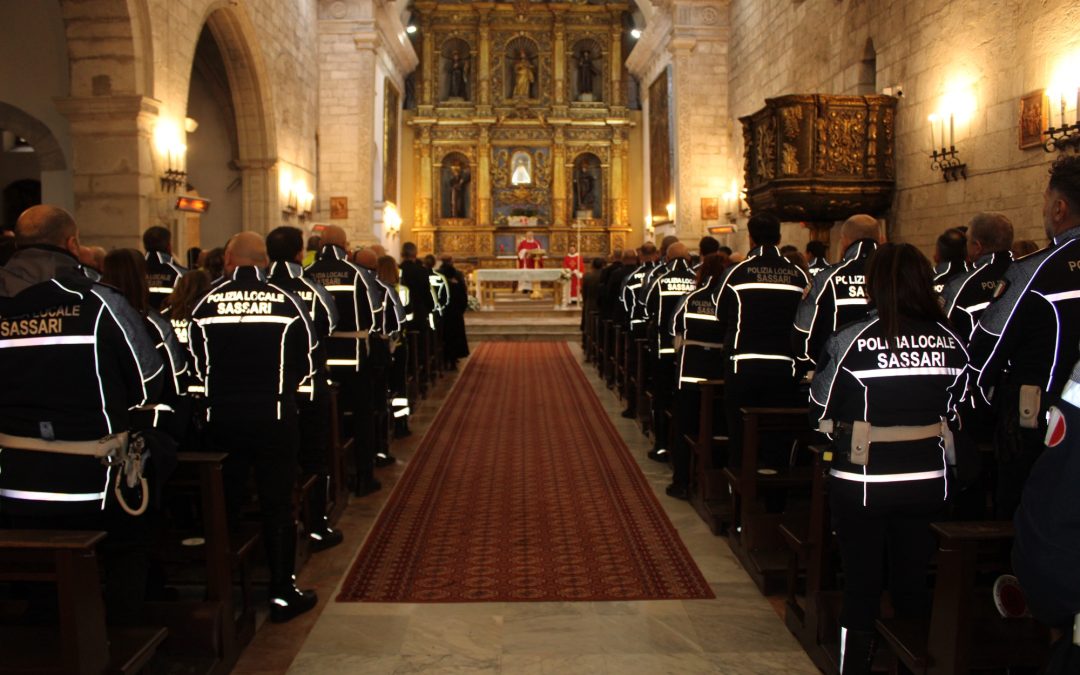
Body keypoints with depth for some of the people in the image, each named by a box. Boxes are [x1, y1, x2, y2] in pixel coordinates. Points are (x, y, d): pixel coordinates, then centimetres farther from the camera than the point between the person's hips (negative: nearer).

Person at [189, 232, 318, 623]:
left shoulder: (206, 305, -2)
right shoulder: (286, 303, -6)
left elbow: (196, 365, 6)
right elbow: (306, 365, -1)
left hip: (220, 419, 2)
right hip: (274, 420, -2)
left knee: (224, 504, 15)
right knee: (277, 507, 7)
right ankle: (282, 593, 14)